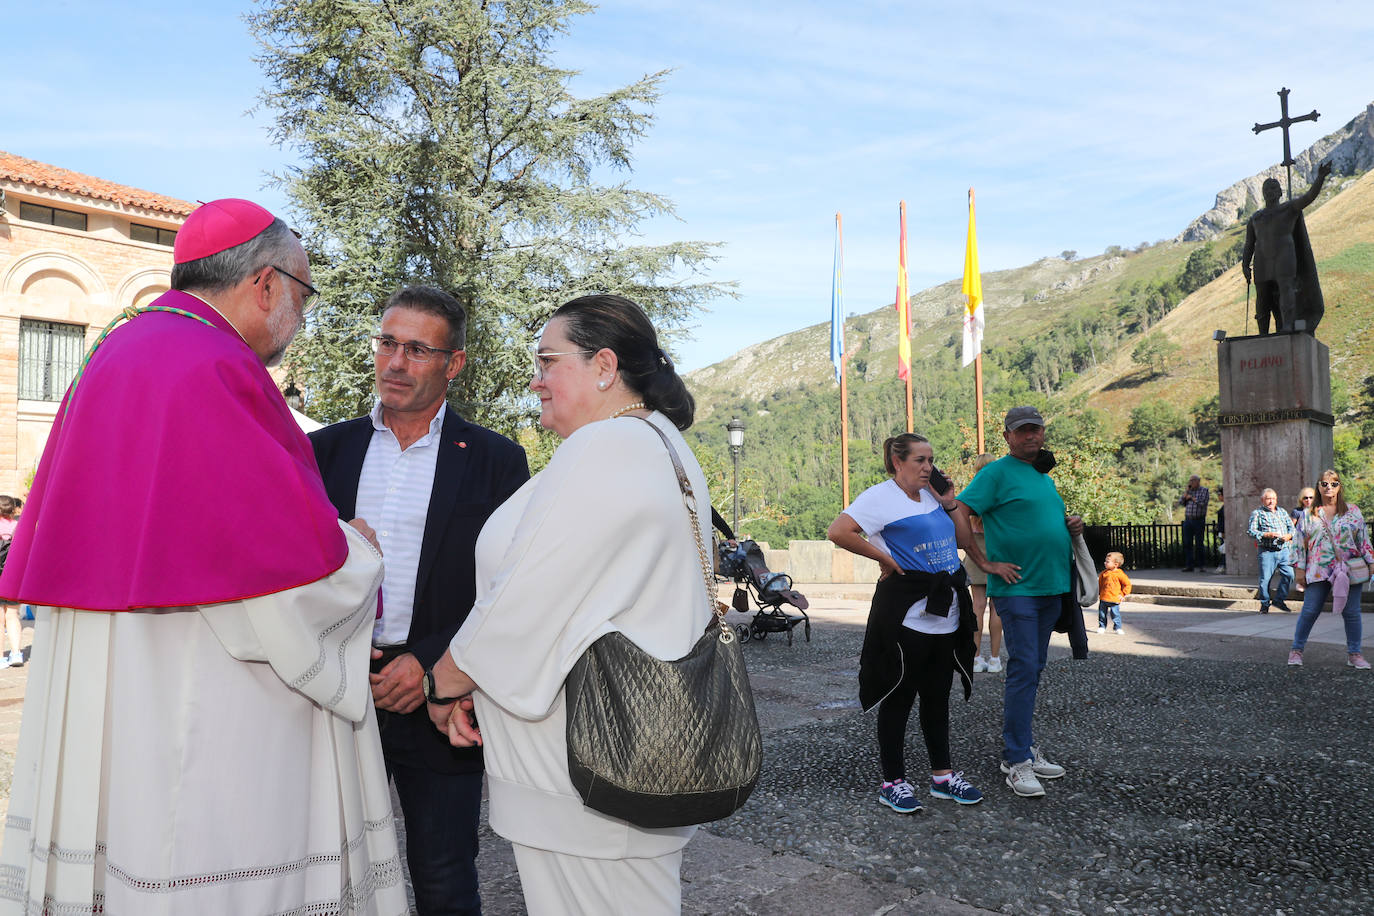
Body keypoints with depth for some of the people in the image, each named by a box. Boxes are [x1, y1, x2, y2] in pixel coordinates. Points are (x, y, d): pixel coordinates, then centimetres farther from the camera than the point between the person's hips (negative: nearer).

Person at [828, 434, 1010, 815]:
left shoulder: (931, 496, 15)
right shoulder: (881, 496, -9)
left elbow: (963, 537, 22)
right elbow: (838, 532, -21)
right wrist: (885, 559, -15)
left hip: (945, 615, 8)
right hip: (906, 616, -7)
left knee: (937, 697, 15)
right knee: (898, 698, 2)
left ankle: (942, 775, 27)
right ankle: (893, 782, 12)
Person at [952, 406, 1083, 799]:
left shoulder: (1046, 478, 18)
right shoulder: (997, 472, -7)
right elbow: (958, 516, -16)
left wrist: (1072, 526, 8)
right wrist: (988, 562, -17)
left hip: (1052, 586, 8)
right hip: (1017, 586, -8)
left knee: (1032, 670, 13)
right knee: (1024, 669, -10)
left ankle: (1024, 745, 23)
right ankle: (1016, 760, -3)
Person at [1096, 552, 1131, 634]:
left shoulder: (1119, 574, -8)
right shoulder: (1104, 573, 5)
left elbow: (1127, 584, -1)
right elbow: (1100, 583, 17)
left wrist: (1123, 594, -2)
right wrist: (1098, 593, 14)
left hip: (1114, 599, -4)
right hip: (1103, 598, 4)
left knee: (1115, 614, -3)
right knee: (1102, 614, 8)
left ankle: (1117, 628, 10)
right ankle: (1102, 626, 21)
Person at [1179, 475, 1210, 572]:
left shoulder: (1204, 490, 1)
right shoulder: (1188, 491, 15)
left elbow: (1202, 503, -14)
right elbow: (1181, 502, 6)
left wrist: (1191, 497, -4)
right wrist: (1186, 492, -1)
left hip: (1199, 520, -4)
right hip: (1188, 520, 4)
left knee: (1198, 544, -2)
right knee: (1187, 543, 2)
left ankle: (1199, 565, 6)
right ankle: (1189, 565, 5)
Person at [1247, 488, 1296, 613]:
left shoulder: (1283, 512, 18)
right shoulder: (1257, 513, 2)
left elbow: (1291, 526, 18)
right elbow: (1250, 531, -6)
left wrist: (1289, 535, -3)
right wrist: (1266, 535, -17)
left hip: (1283, 550, 4)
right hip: (1267, 551, -4)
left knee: (1289, 574, -4)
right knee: (1265, 578, -3)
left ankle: (1278, 600, 13)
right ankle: (1265, 604, 12)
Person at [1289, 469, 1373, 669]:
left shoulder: (1352, 510, 9)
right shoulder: (1309, 514, 9)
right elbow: (1301, 543, 9)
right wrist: (1300, 568, 5)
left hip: (1350, 569, 0)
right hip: (1319, 570, 0)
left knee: (1351, 613, 3)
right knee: (1309, 611, -2)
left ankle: (1354, 654, 14)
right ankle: (1296, 650, 8)